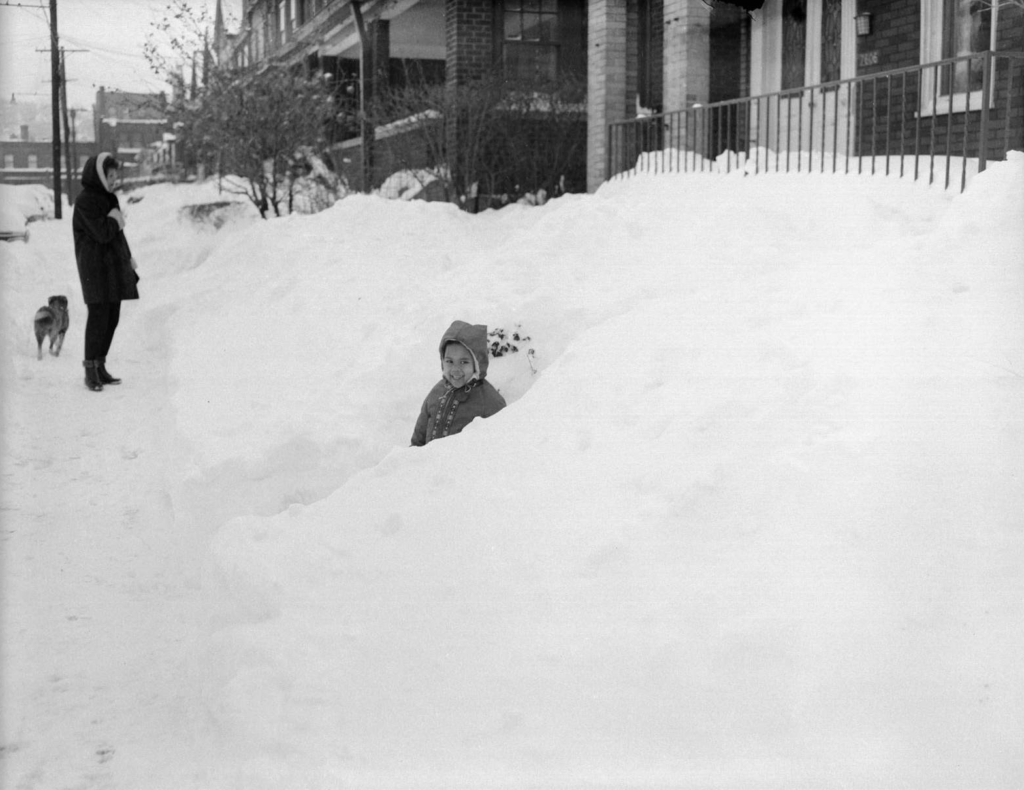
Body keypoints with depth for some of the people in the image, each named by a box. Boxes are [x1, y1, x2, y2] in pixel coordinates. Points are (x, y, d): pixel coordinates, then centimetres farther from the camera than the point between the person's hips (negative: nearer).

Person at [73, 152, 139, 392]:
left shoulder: (108, 197, 13)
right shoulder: (85, 201, -14)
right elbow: (103, 233, -21)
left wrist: (128, 257, 18)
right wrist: (115, 218, -4)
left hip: (115, 265, 8)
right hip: (96, 266, -8)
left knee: (112, 318, 9)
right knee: (98, 316, -8)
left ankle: (100, 366, 17)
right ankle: (90, 371, 0)